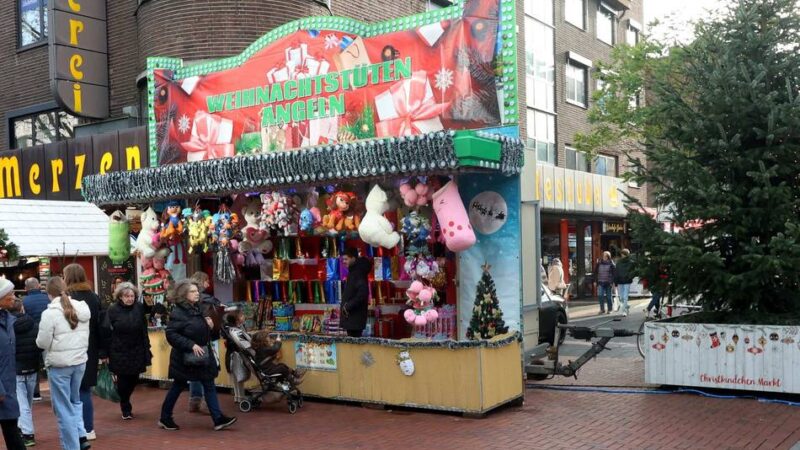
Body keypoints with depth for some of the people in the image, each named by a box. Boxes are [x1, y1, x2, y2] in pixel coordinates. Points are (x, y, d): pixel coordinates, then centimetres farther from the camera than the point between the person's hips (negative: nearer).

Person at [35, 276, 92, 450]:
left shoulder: (50, 313, -15)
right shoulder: (81, 308, 4)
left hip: (59, 364, -6)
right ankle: (81, 436, 11)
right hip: (80, 361, 6)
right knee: (75, 400, 23)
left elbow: (42, 343, -11)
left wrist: (44, 340, 8)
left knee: (63, 408, 5)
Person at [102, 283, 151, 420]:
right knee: (122, 381, 1)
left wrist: (146, 349, 3)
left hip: (136, 352, 3)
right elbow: (106, 332, -8)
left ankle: (125, 403, 38)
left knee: (133, 380, 10)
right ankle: (126, 409, 20)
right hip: (119, 352, -3)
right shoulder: (113, 310, -8)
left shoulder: (140, 307, 0)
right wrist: (106, 353, -10)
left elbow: (144, 330, 4)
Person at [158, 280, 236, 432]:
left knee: (209, 385, 3)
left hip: (202, 356, 8)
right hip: (185, 358, -8)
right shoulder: (178, 313, -16)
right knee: (178, 387, 6)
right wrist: (191, 345, -27)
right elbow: (171, 334, -23)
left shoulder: (197, 309, 10)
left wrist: (209, 325, 2)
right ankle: (165, 418, 23)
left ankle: (218, 419, 2)